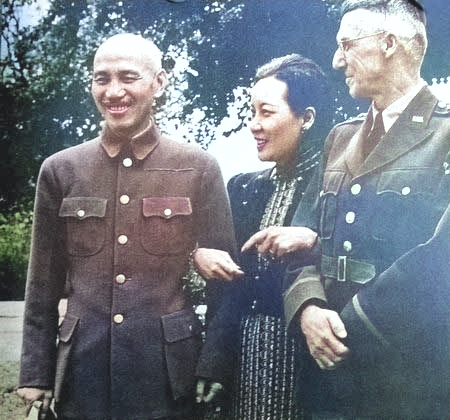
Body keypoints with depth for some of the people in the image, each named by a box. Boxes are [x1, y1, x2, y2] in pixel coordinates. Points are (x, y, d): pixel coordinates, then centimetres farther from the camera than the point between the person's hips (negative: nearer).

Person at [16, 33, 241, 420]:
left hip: (169, 369, -1)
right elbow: (44, 284, 7)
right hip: (83, 367, 2)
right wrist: (36, 375, 5)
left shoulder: (199, 168, -1)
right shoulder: (61, 170, 3)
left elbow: (224, 272, 3)